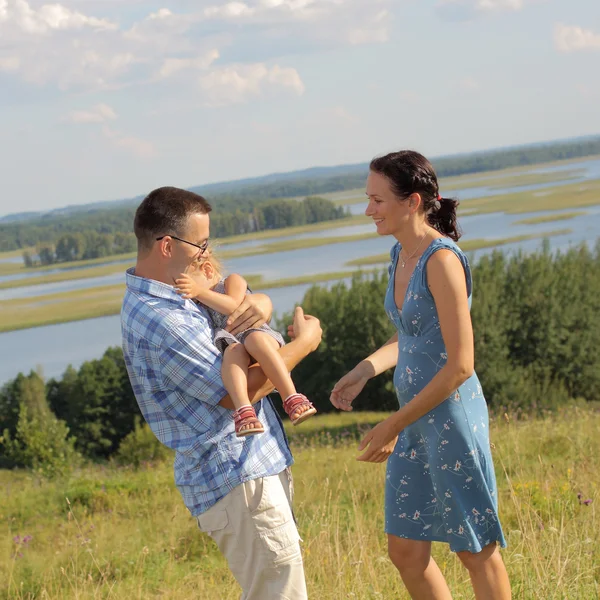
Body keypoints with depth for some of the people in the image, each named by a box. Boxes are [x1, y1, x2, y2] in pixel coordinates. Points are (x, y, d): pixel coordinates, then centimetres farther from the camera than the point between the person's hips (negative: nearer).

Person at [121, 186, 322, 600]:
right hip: (237, 480, -10)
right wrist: (303, 344, -8)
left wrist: (259, 303, -5)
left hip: (258, 466, 10)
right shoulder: (160, 322, -23)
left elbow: (234, 296, 21)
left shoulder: (180, 291, 9)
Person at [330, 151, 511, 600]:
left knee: (476, 550, 5)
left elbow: (460, 365, -21)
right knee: (405, 550, 11)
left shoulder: (442, 260, -19)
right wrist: (364, 371, 3)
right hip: (416, 422, 9)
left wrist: (393, 426, -17)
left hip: (452, 416, -9)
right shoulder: (402, 254, 8)